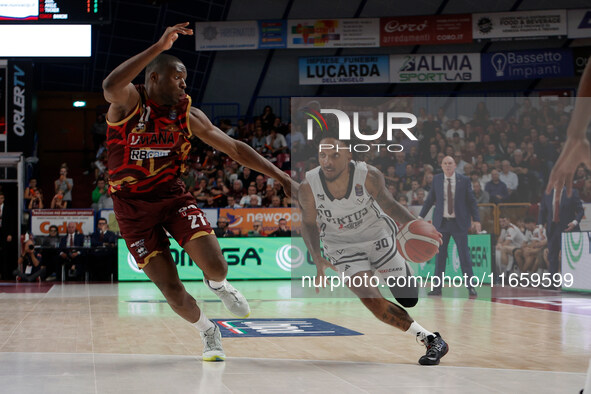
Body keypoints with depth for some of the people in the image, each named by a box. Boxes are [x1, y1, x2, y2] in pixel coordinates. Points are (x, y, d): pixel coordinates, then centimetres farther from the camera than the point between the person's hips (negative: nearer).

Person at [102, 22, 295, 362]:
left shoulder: (188, 114, 0)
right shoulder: (130, 101, -13)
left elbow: (234, 148, 4)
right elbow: (110, 86, -39)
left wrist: (283, 178, -1)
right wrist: (159, 47, -42)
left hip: (173, 194, 3)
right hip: (133, 206, -3)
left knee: (216, 267, -19)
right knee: (172, 291, -6)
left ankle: (218, 285, 21)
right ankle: (209, 331, 25)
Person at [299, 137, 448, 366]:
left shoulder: (369, 177, -26)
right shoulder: (308, 188, -23)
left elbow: (388, 204, -10)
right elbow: (309, 223, -5)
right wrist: (318, 260, -17)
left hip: (379, 237, 0)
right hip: (343, 247, 0)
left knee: (408, 299, 9)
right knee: (370, 299, -22)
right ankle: (429, 340, -10)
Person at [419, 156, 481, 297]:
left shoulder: (464, 180, -1)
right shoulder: (436, 179, 5)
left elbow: (471, 201, 2)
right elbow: (430, 199, 11)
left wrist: (476, 220, -3)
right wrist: (421, 216, 8)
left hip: (459, 223, -2)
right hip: (441, 222, 2)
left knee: (464, 255, -4)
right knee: (440, 255, 4)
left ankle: (470, 286, 1)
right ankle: (437, 287, 9)